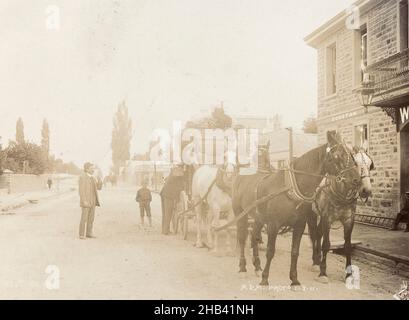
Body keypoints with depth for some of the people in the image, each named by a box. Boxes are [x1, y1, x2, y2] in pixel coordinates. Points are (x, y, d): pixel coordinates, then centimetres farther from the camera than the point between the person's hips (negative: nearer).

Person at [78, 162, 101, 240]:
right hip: (86, 201, -8)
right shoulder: (82, 177, -12)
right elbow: (81, 190, -18)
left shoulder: (92, 177, 13)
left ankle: (89, 233, 15)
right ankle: (82, 234, 1)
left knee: (91, 218, 8)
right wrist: (84, 201, -24)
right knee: (84, 218, -6)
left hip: (92, 201, 8)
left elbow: (98, 187, 12)